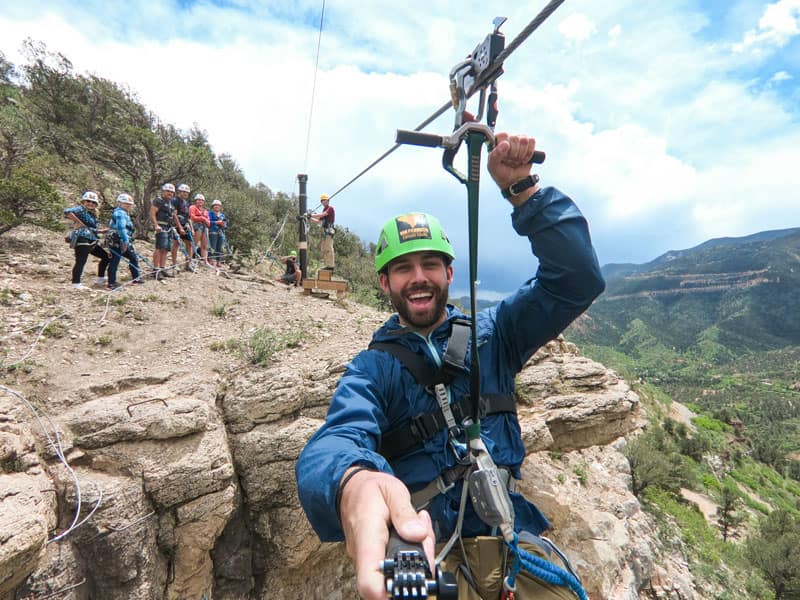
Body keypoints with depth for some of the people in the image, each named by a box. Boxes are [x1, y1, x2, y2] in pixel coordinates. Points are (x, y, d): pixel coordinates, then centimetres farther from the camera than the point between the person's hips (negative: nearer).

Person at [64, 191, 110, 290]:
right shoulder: (81, 209, -4)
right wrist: (78, 222, -21)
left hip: (91, 242, 10)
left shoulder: (92, 214, 22)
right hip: (82, 240, -9)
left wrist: (102, 231, 24)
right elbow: (67, 212, -23)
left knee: (106, 256, 13)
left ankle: (100, 279, 21)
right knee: (81, 261, -11)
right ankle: (76, 283, -6)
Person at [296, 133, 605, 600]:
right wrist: (354, 483, -42)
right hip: (423, 550, 1)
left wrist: (521, 187, -14)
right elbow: (337, 440, -18)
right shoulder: (371, 369, 1)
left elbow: (577, 278, -4)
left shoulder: (490, 335, 5)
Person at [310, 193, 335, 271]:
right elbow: (319, 221, 23)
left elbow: (321, 215, -18)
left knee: (329, 249, -10)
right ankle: (327, 264, 13)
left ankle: (330, 265, -9)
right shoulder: (324, 210, 23)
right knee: (324, 249, 9)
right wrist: (310, 218, 12)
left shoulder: (330, 208, -5)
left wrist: (311, 215, -16)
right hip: (324, 231, 9)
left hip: (329, 230, -9)